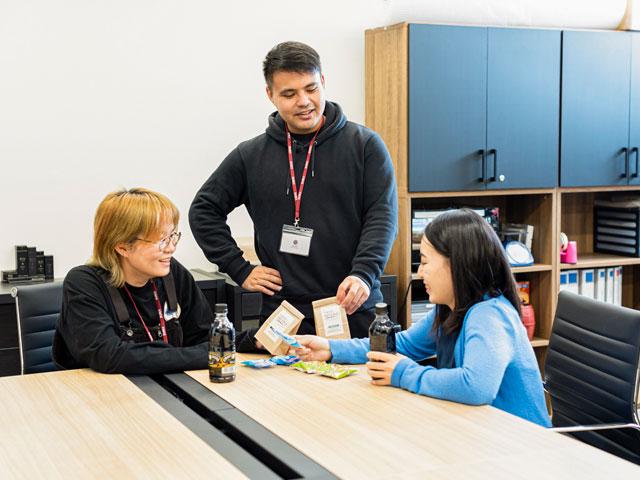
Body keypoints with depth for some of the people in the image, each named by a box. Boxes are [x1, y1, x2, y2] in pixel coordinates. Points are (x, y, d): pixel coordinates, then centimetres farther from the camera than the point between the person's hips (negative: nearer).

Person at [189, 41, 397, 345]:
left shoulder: (365, 145, 3)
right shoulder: (251, 155, 7)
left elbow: (382, 216, -3)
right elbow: (203, 210, 15)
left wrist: (363, 274, -20)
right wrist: (240, 270, 5)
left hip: (355, 312, -1)